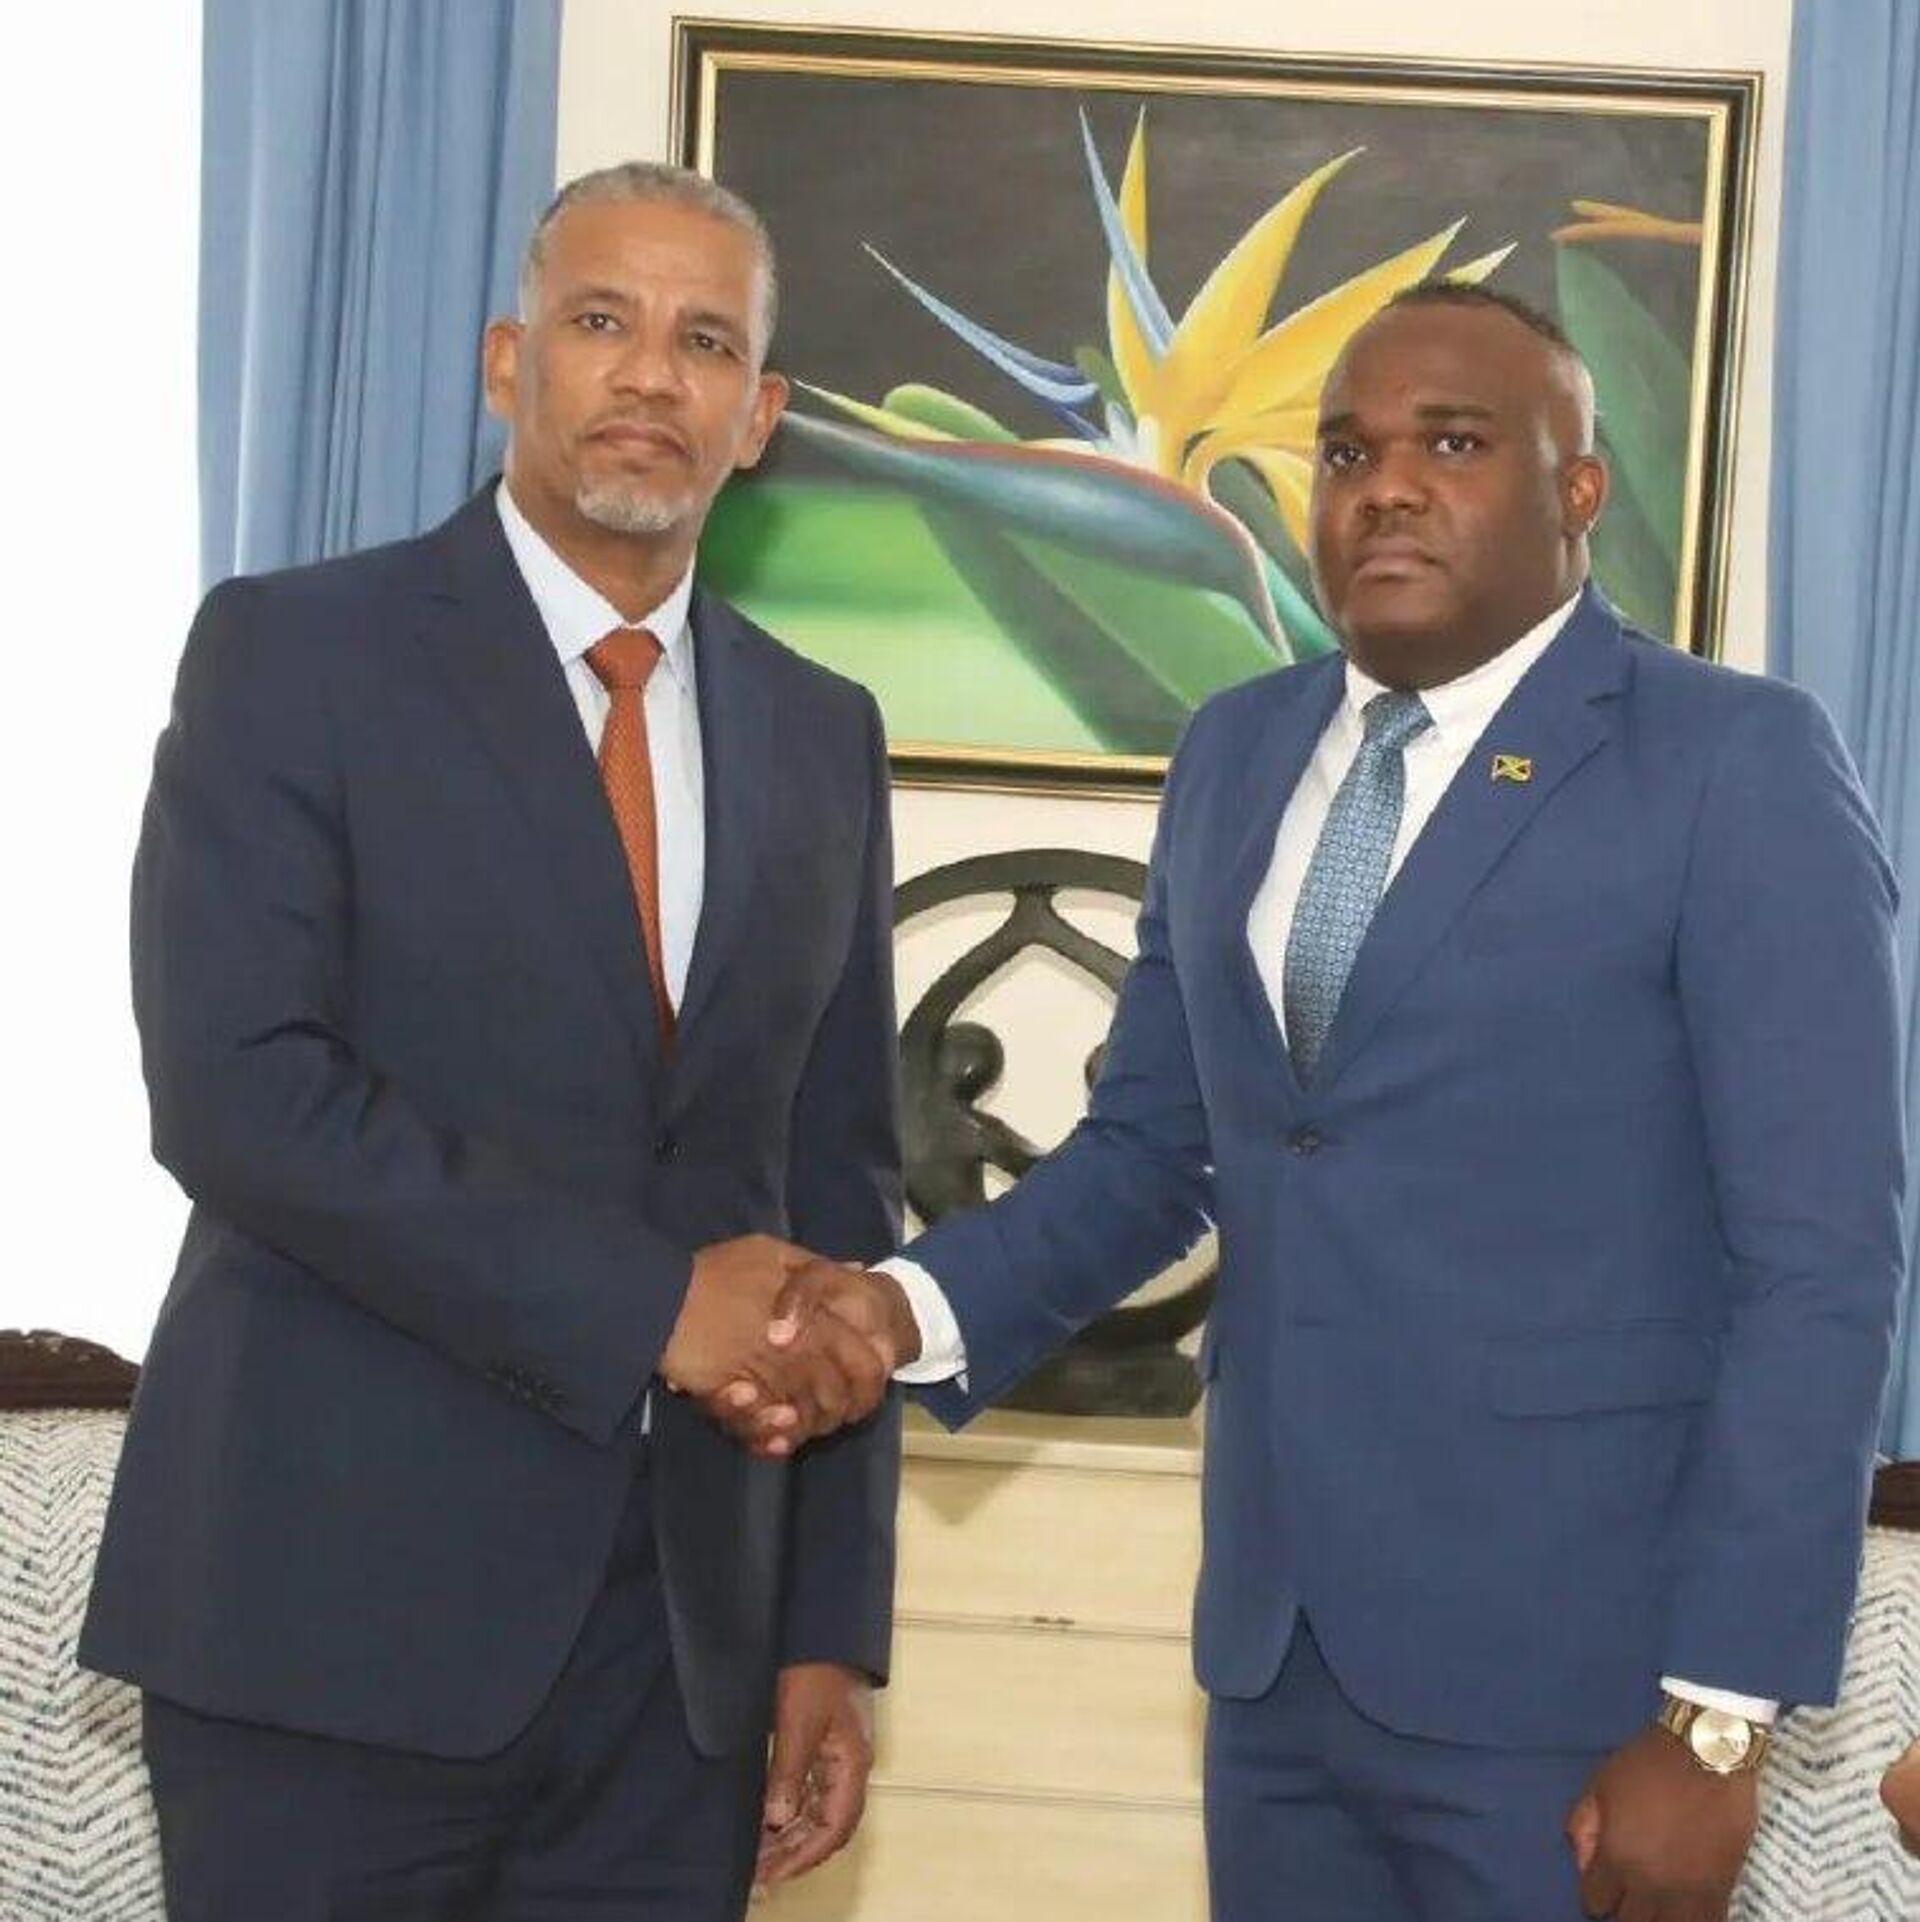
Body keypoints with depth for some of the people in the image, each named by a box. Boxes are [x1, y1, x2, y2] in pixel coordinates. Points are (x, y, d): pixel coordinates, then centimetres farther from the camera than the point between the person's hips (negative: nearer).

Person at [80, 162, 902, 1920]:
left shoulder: (821, 736, 11)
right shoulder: (296, 653, -3)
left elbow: (840, 1185, 12)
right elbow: (236, 1089, -15)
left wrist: (831, 1625, 7)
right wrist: (645, 1299, -19)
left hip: (684, 1624, 5)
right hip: (343, 1592, -4)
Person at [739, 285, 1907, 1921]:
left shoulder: (1739, 764, -8)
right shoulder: (1234, 757, 11)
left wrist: (1719, 1716, -15)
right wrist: (919, 1305, -4)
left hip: (1570, 1672, -5)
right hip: (1276, 1643, 6)